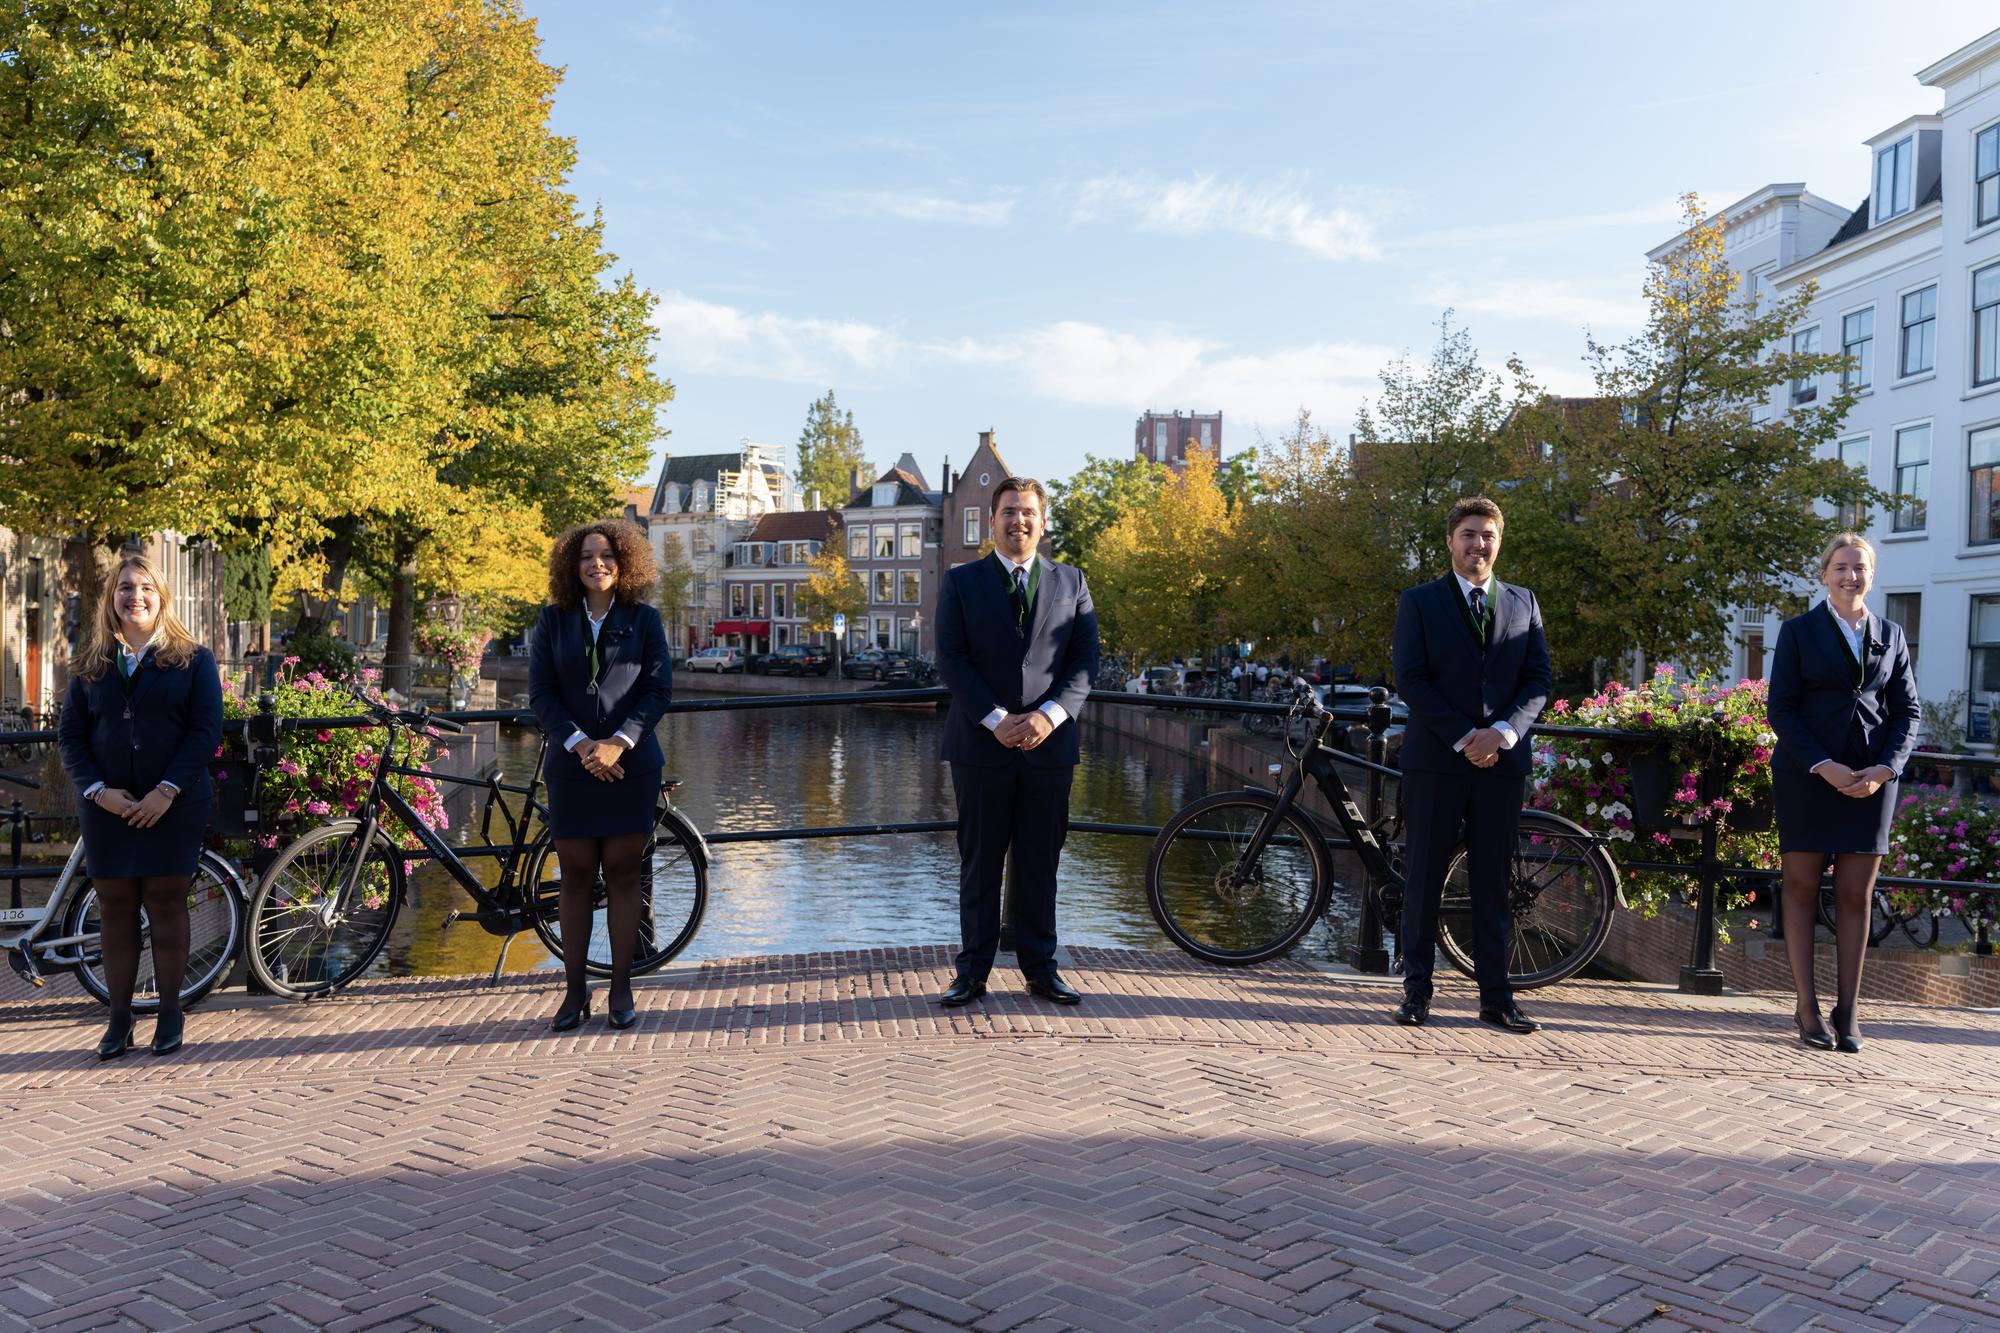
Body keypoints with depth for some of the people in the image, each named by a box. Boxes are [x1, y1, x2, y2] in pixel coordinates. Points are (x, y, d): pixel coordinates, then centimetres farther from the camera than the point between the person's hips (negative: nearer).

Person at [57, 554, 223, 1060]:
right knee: (114, 907, 5)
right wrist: (98, 790, -9)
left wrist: (167, 791, -14)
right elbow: (70, 735, 7)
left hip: (172, 805, -3)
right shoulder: (90, 665, 10)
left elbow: (207, 730, -5)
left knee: (165, 904, 2)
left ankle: (170, 1012, 12)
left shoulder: (193, 659, 2)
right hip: (107, 805, 3)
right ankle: (119, 1018, 13)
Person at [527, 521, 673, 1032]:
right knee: (576, 878, 4)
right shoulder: (553, 621, 7)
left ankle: (621, 990, 11)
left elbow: (659, 689, -1)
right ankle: (575, 990, 11)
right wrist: (579, 743, -13)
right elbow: (540, 692, 1)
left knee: (623, 876, 3)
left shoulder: (644, 619, 5)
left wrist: (619, 743, -14)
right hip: (572, 766, 1)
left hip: (630, 766, -1)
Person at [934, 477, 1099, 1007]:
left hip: (1049, 745, 1)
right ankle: (972, 972, 11)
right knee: (979, 864, 4)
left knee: (1040, 864, 7)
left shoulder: (1072, 583, 11)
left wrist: (1049, 714, -12)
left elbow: (1085, 660, 4)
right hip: (981, 744, -1)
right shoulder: (961, 582, 6)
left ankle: (1040, 968, 17)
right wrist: (997, 719, -13)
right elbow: (951, 659, -2)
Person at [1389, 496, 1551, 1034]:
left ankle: (1495, 996, 11)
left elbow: (1538, 681, 6)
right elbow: (1410, 680, -5)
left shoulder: (1523, 603, 13)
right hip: (1435, 758, -2)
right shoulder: (1419, 602, 4)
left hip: (1502, 760, 2)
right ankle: (1417, 989, 10)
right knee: (1425, 877, 2)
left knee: (1493, 881, 6)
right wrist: (1463, 738, -13)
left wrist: (1503, 731, -11)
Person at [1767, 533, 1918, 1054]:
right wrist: (1823, 766, -14)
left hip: (1872, 778, 2)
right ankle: (1807, 1008, 4)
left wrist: (1885, 768, -7)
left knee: (1856, 895, 2)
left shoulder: (1891, 636, 13)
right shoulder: (1798, 631, 4)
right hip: (1808, 775, -2)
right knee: (1802, 887, -1)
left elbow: (1908, 710, 10)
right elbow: (1780, 708, -2)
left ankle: (1847, 1012, 6)